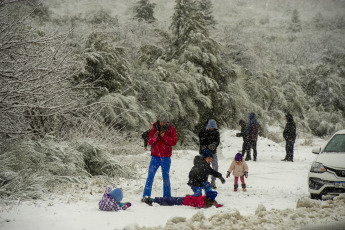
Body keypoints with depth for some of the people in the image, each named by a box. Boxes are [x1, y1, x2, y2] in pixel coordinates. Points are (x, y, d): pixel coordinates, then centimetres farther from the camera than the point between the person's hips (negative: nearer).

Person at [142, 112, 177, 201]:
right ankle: (146, 196, -2)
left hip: (166, 157, -1)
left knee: (166, 177, 6)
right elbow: (150, 142, 1)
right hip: (155, 156, 1)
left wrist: (164, 136, -19)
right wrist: (154, 137, -19)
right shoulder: (154, 128, 3)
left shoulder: (171, 129, 0)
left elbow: (174, 142, -8)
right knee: (150, 176, -5)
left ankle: (167, 196, 16)